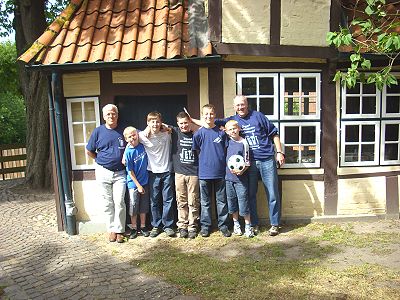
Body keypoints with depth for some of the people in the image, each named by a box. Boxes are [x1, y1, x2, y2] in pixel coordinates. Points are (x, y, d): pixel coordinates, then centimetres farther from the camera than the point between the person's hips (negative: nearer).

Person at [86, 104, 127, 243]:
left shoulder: (123, 130, -1)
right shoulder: (98, 131, -1)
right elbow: (89, 151, 9)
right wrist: (101, 160, 7)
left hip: (120, 173, 0)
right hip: (103, 172, 1)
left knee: (119, 202, -4)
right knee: (107, 203, 7)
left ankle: (119, 230, 9)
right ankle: (111, 229, 19)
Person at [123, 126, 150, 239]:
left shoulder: (143, 146, -4)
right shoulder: (128, 152, -14)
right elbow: (130, 171, -11)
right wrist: (138, 185, -10)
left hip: (145, 181, 4)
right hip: (134, 183, -4)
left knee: (144, 206, 13)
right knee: (133, 206, 6)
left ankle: (143, 226, 27)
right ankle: (134, 228, 22)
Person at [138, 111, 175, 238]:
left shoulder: (167, 134, -4)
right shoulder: (142, 136, -6)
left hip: (167, 172, 0)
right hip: (153, 173, 0)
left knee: (168, 200, 4)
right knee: (154, 201, 8)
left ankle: (168, 225, 16)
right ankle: (156, 226, 21)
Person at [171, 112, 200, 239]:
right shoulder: (175, 132, 5)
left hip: (194, 173, -1)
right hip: (179, 173, 1)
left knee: (193, 202, 3)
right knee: (181, 202, 7)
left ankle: (192, 227, 13)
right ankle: (182, 226, 18)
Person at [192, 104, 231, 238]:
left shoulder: (221, 133, 3)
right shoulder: (199, 133, -1)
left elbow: (227, 150, 10)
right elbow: (196, 151, 6)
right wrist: (206, 160, 0)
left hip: (220, 172, 1)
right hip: (204, 173, -1)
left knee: (221, 201, 9)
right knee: (205, 202, 10)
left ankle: (223, 225, 21)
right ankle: (205, 225, 21)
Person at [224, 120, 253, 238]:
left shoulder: (243, 142, -5)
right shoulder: (228, 141, 6)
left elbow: (247, 162, -5)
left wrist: (241, 170, -20)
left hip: (241, 177, -4)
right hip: (229, 176, 4)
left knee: (243, 201, -1)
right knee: (231, 201, 12)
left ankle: (248, 226, 12)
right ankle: (236, 224, 27)